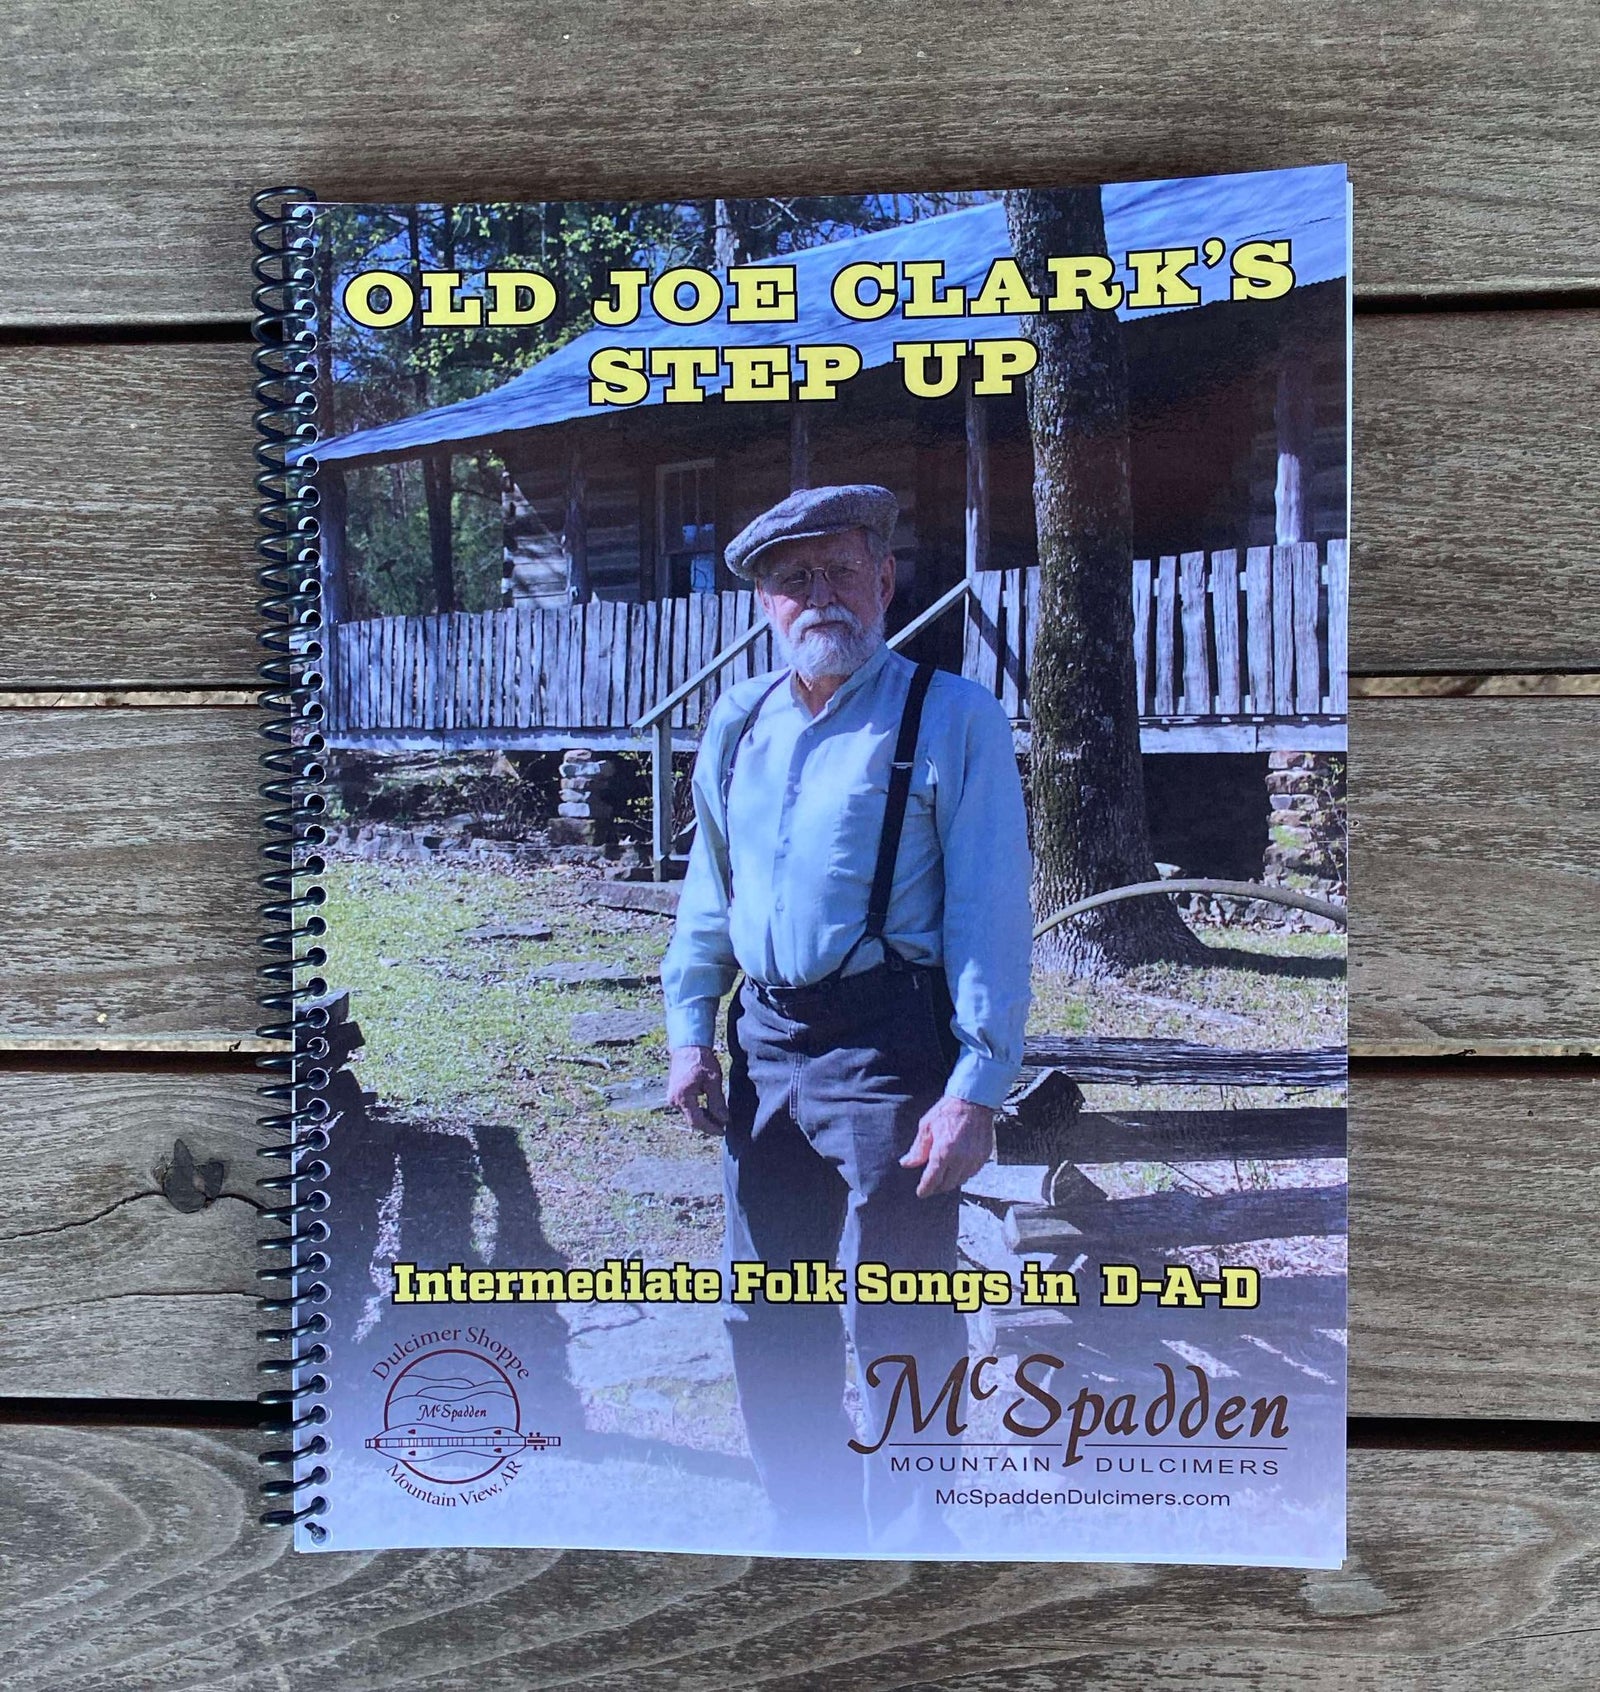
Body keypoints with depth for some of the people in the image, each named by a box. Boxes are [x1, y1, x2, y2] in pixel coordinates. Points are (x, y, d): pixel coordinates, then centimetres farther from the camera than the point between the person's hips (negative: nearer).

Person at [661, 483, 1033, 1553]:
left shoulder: (953, 719, -6)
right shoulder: (737, 726, 12)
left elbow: (991, 914, -11)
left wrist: (977, 1087, -17)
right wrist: (691, 1030, 12)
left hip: (890, 1043, -6)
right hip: (764, 1041, 6)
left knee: (898, 1325, 2)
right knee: (767, 1317, 16)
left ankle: (907, 1541, 24)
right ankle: (812, 1529, 36)